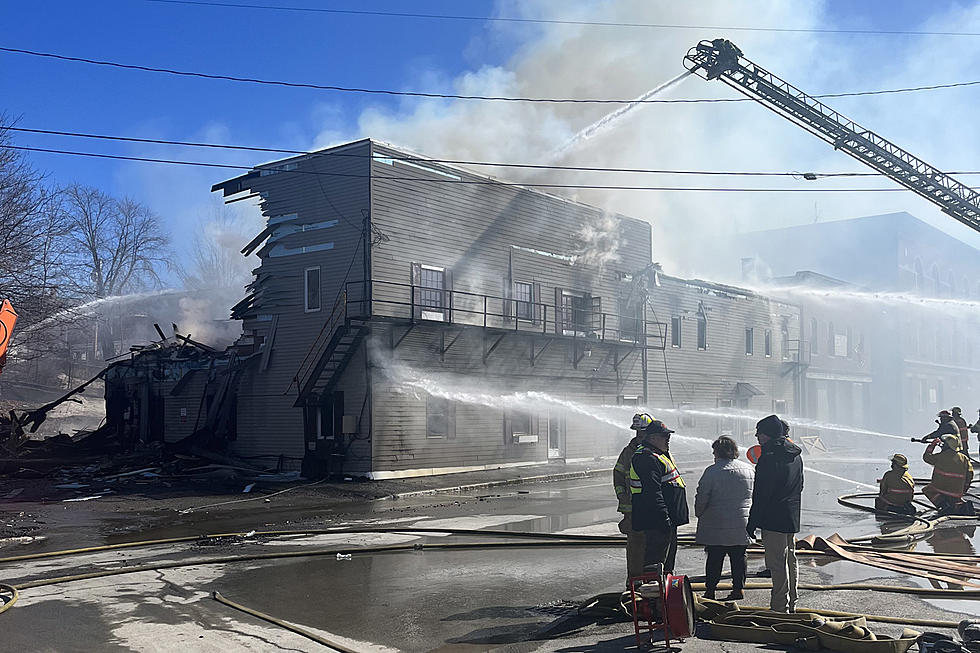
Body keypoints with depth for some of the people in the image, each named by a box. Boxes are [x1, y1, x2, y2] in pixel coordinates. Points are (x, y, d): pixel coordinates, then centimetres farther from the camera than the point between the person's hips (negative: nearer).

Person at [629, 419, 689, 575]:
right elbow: (652, 492, -25)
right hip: (655, 520, -11)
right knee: (655, 556, -10)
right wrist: (664, 518, -27)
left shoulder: (661, 454, 17)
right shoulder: (647, 458, -19)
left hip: (667, 518, 11)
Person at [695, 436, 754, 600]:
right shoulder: (749, 469, 4)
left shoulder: (712, 471, -11)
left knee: (714, 559, 4)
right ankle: (738, 588, 14)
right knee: (738, 558, 12)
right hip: (742, 525, 4)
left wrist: (699, 514, 6)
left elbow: (701, 498, -9)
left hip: (716, 526, -4)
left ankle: (710, 591, 7)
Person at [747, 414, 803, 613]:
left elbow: (761, 494, -18)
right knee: (790, 560, 17)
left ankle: (780, 608, 0)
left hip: (773, 520, -9)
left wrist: (752, 523, -12)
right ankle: (791, 606, 27)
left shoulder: (770, 457, -18)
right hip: (792, 519, 9)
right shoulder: (796, 456, 10)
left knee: (777, 563, -4)